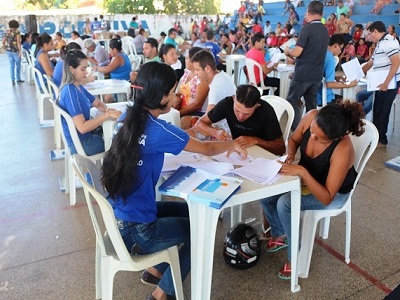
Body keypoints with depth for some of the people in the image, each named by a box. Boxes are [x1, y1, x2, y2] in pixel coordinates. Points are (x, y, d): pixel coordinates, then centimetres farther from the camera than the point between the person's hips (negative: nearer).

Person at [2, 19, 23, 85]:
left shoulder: (7, 32, 8)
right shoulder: (17, 32, -8)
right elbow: (18, 42, -18)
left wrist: (6, 48, 18)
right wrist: (20, 51, -20)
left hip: (9, 51, 5)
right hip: (15, 51, -5)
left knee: (12, 65, 9)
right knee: (18, 65, 10)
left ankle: (12, 80, 7)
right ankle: (18, 79, 18)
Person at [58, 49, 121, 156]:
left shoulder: (78, 87, 3)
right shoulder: (70, 92, -24)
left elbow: (97, 103, 15)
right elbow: (82, 127, -30)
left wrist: (109, 110, -6)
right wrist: (107, 115, -28)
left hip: (86, 134, 9)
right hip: (81, 144, -9)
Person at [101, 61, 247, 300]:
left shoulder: (129, 118, -1)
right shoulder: (157, 130, -24)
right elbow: (207, 149, -9)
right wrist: (232, 145, 12)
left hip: (118, 218, 8)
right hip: (134, 231, -8)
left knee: (189, 211, 20)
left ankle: (156, 270, 30)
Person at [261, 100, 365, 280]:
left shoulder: (342, 150, -37)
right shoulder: (311, 117, -23)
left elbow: (327, 198, -33)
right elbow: (293, 139, 0)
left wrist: (302, 172, -42)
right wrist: (290, 155, -20)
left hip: (334, 194, -6)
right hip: (305, 178, 6)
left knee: (284, 203, -27)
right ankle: (280, 235, 18)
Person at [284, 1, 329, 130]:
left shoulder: (307, 28, -13)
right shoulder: (325, 31, 10)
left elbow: (297, 52, -19)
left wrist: (288, 50, 3)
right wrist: (293, 55, 24)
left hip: (302, 74, -7)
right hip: (317, 75, 7)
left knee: (292, 102, 4)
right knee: (311, 105, 13)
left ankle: (295, 131, 1)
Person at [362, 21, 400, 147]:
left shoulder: (388, 42, -14)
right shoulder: (380, 44, 17)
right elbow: (370, 63, 25)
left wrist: (386, 83, -23)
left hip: (389, 84, -9)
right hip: (382, 83, 9)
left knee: (382, 111, -2)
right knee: (377, 110, 14)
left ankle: (381, 140, 9)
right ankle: (376, 136, 25)